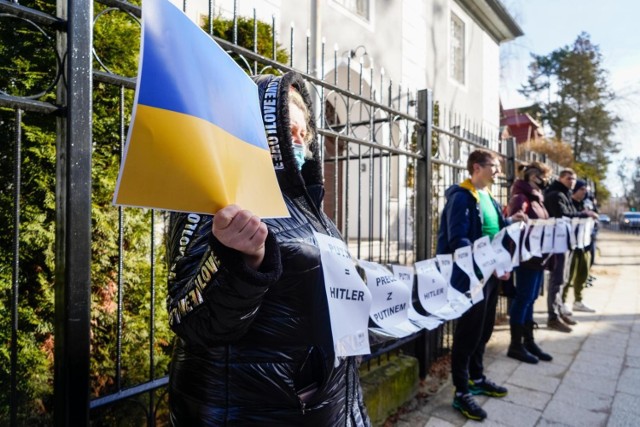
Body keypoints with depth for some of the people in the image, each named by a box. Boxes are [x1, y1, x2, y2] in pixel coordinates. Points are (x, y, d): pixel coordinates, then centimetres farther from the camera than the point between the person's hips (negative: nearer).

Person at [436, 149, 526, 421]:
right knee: (468, 333, 1)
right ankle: (461, 393, 14)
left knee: (484, 330, 19)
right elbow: (458, 240, -23)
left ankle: (476, 379, 37)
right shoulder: (462, 197, -15)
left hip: (490, 274, 9)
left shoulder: (488, 197, 13)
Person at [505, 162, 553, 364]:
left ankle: (528, 341, 25)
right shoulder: (520, 198, -13)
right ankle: (516, 345, 9)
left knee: (529, 299, 14)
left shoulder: (536, 197, 17)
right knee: (523, 299, -2)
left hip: (538, 255, 9)